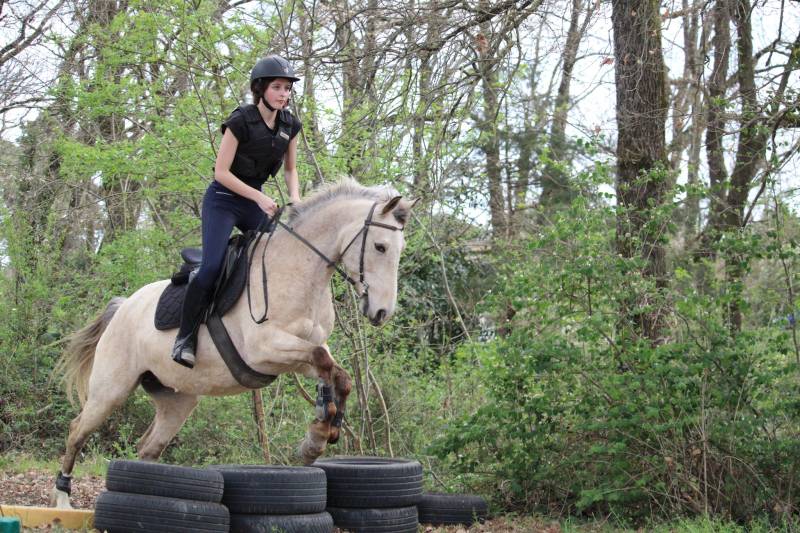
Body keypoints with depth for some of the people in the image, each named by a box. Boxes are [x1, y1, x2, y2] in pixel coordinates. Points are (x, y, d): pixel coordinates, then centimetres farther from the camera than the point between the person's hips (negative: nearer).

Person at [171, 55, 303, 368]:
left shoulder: (290, 126, 1)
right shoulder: (241, 121, -18)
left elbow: (290, 169, 12)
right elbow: (221, 171, -18)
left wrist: (295, 198, -7)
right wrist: (259, 198, -23)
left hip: (256, 200, 7)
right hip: (223, 200, -7)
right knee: (212, 267, -21)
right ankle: (185, 337, -11)